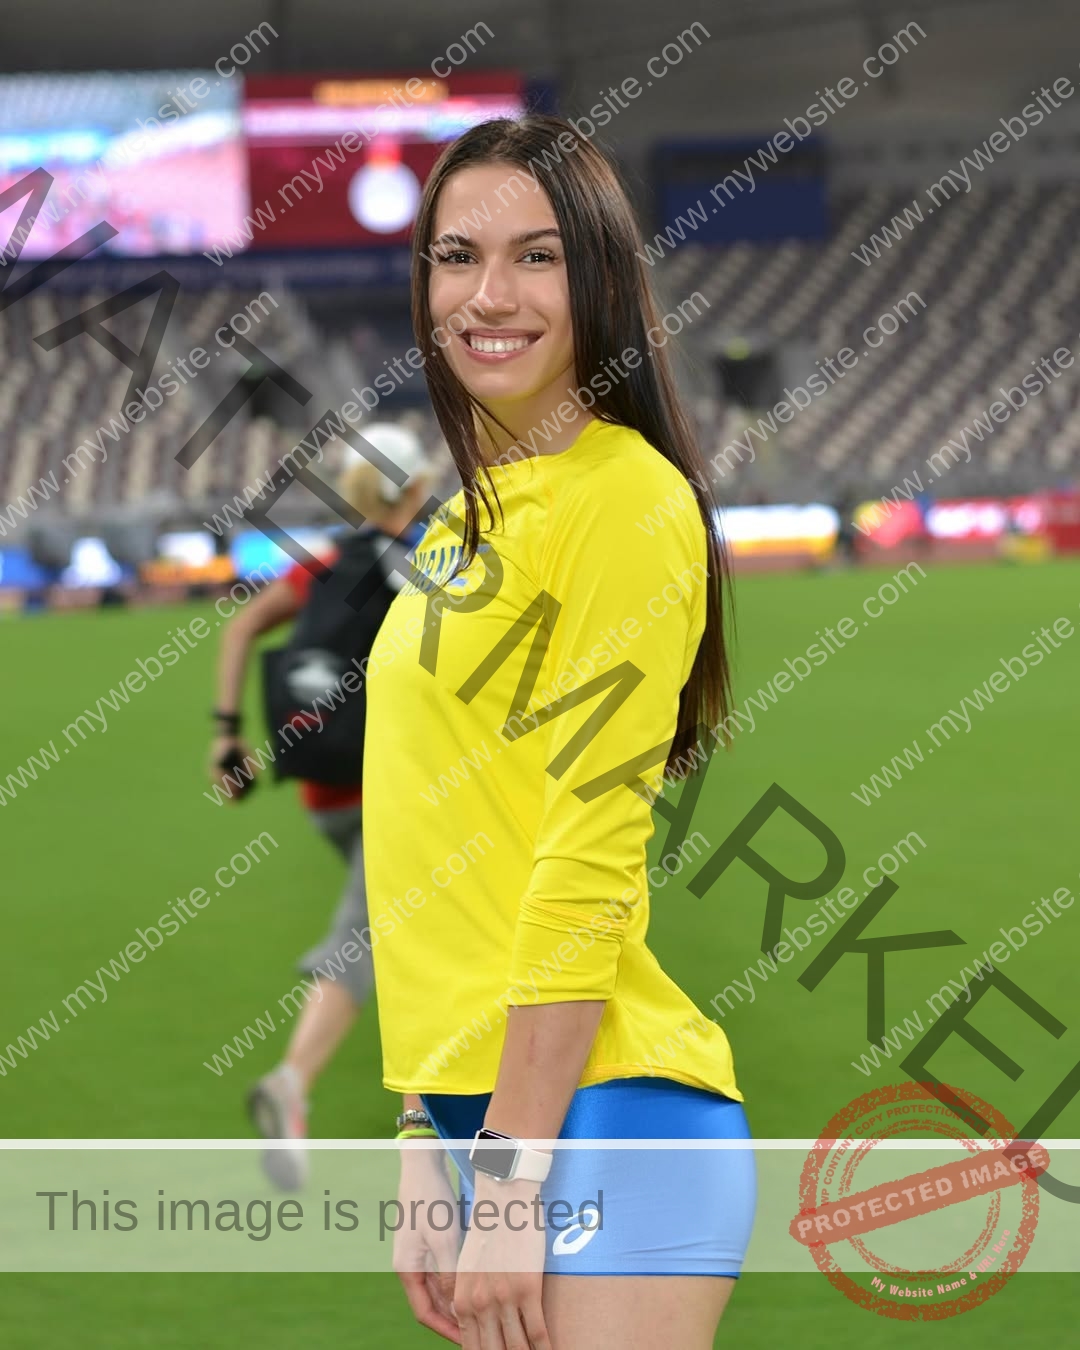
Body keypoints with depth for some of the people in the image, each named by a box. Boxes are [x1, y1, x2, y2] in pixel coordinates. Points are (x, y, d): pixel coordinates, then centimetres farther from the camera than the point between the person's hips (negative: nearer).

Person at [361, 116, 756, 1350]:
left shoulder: (627, 498, -10)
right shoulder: (467, 519, 15)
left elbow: (588, 862, -15)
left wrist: (511, 1175, -17)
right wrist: (424, 1135, 15)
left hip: (592, 1110, -8)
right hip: (473, 1106, 8)